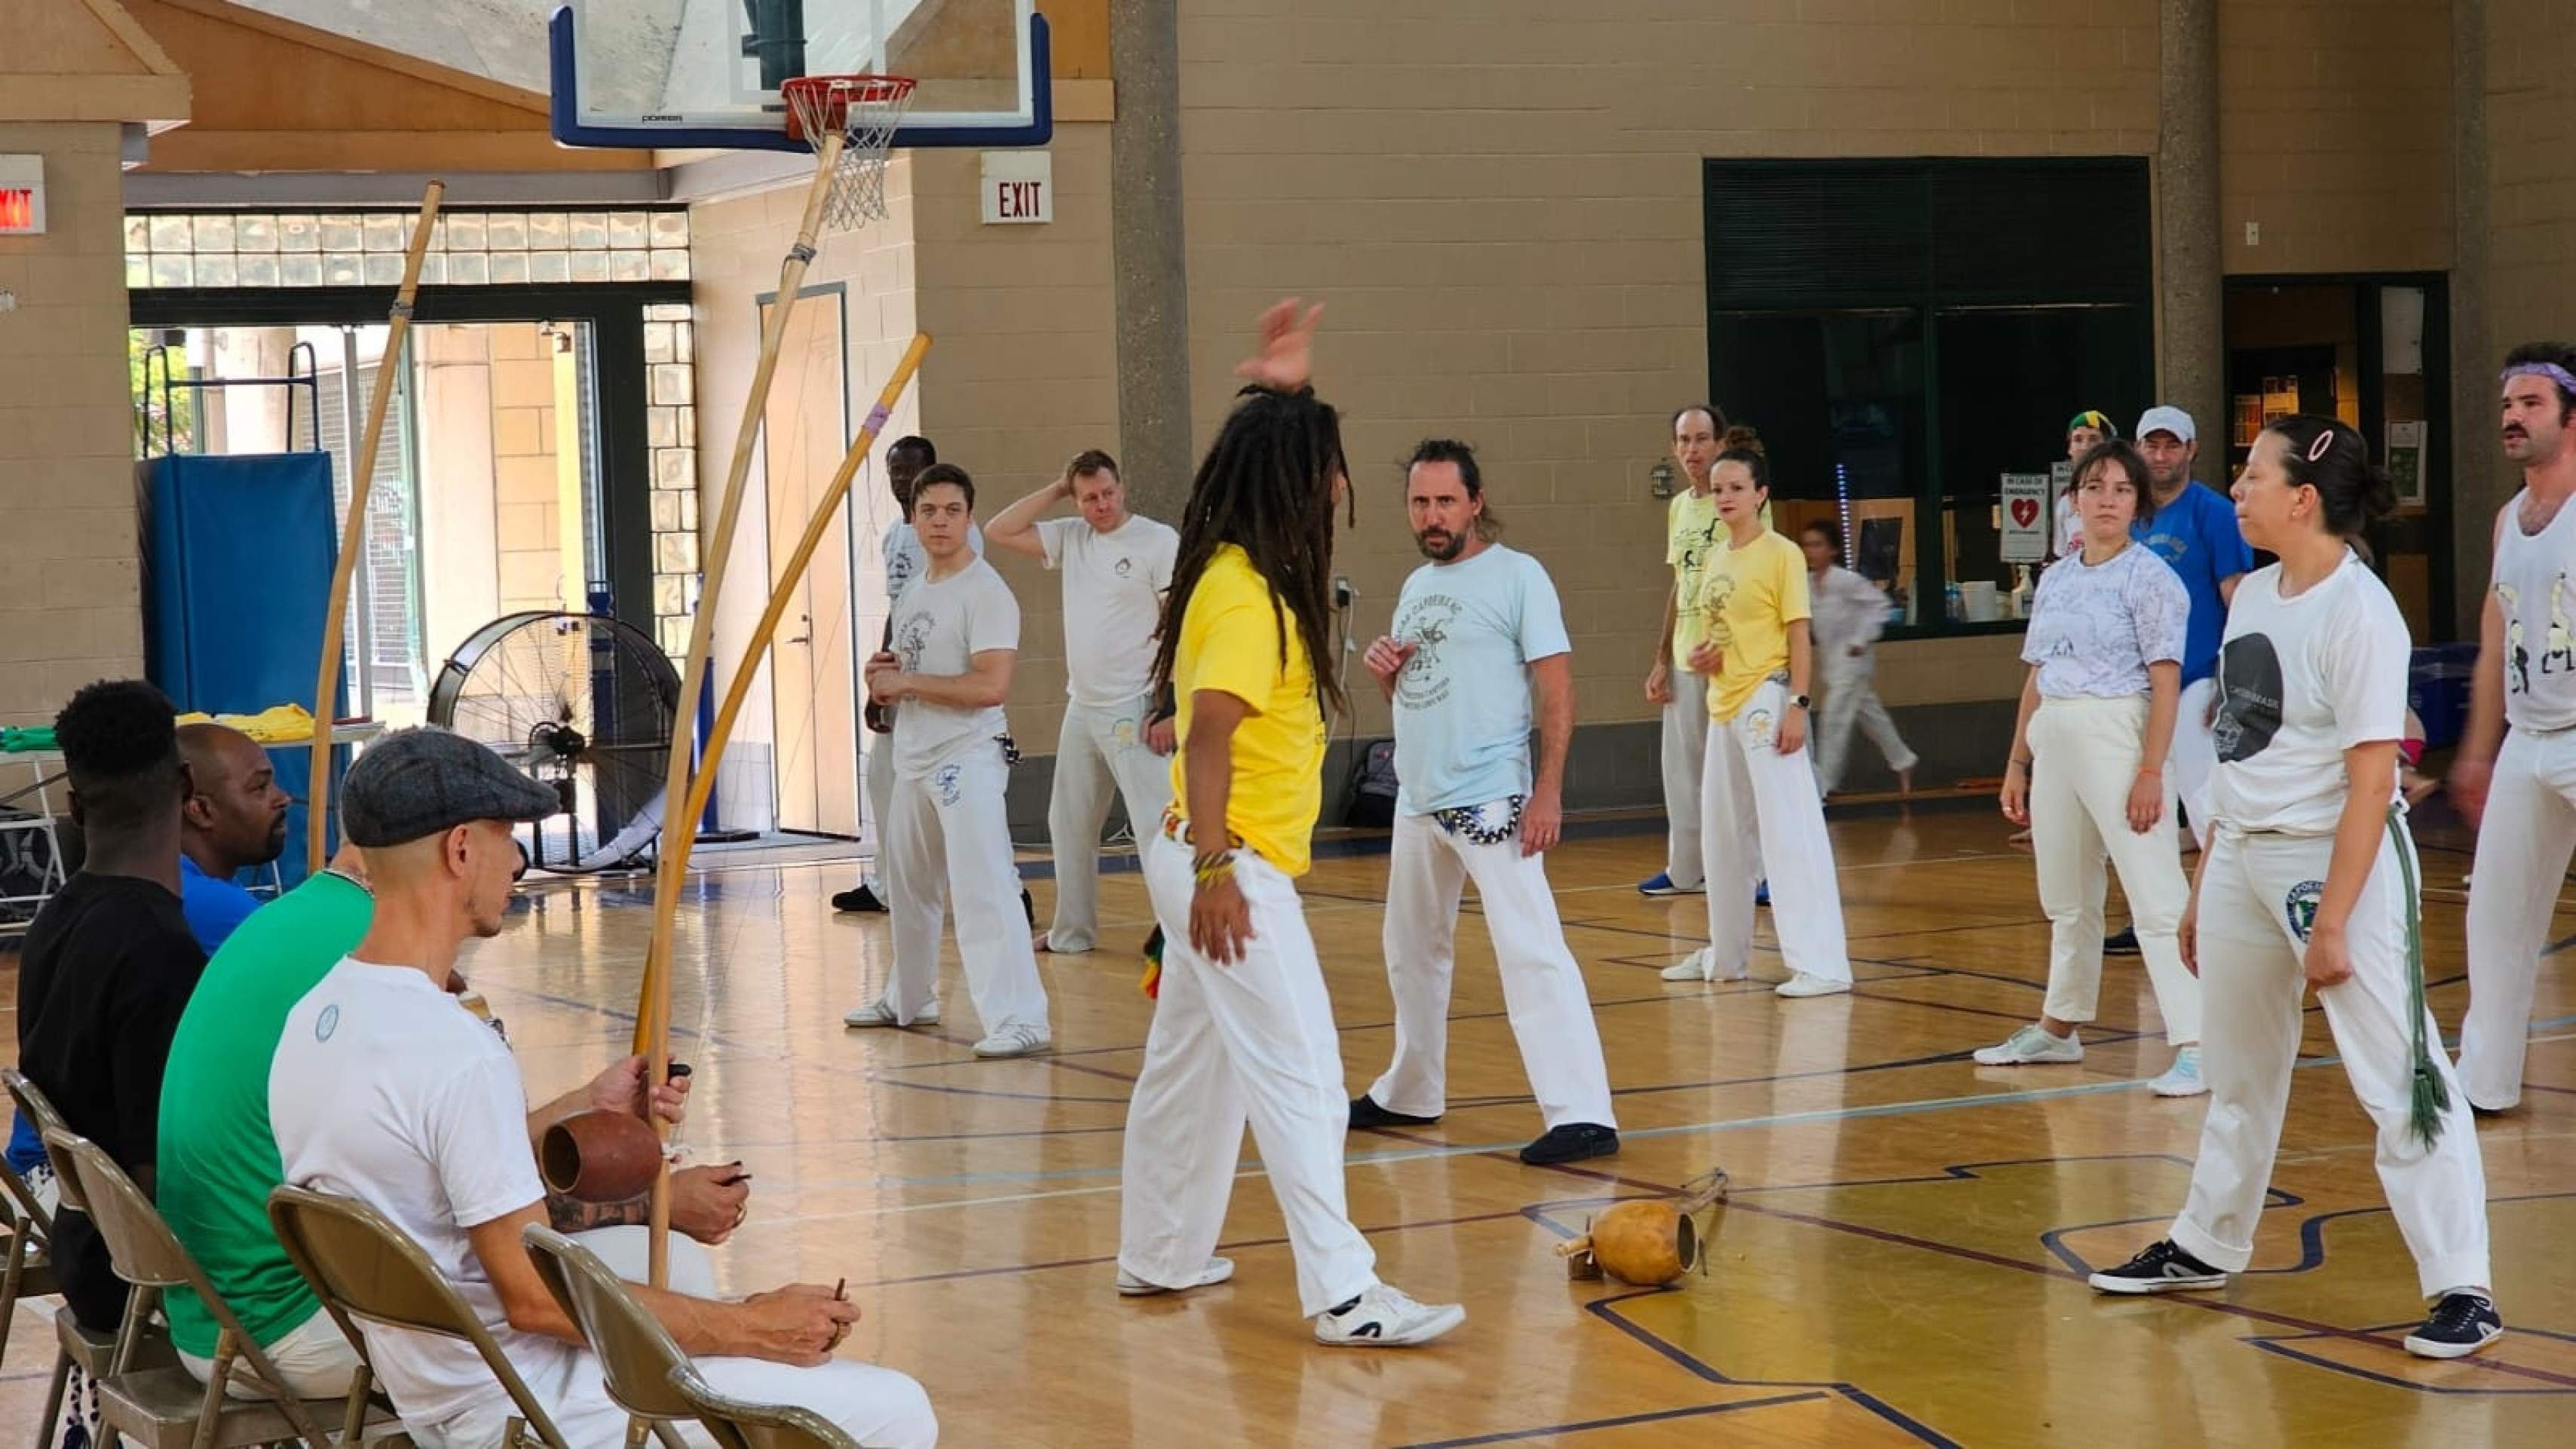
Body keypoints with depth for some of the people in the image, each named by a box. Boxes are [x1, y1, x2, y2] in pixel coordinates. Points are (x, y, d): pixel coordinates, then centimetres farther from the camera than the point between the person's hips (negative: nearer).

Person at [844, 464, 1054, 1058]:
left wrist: (906, 682, -17)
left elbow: (991, 686, -24)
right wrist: (881, 678, 1)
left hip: (968, 758, -9)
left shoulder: (985, 592, -13)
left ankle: (1020, 1019, -21)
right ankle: (908, 1000, 39)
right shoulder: (913, 592, 14)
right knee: (909, 888, 21)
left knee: (983, 889, -18)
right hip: (914, 759, 9)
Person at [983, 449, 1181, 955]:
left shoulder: (1159, 541, -11)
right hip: (1081, 707, 8)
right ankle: (1073, 931, 30)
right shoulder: (1071, 538, 8)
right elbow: (1000, 532, 7)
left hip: (1133, 712, -8)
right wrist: (1056, 489, 1)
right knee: (1070, 824, 17)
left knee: (1156, 823, -13)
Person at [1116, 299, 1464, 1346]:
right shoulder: (1247, 597, -18)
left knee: (1193, 1060, 17)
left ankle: (1159, 1254, 27)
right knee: (1298, 1075, -11)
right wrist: (1215, 871, -28)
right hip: (1232, 865, -10)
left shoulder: (1245, 572, 10)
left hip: (1222, 862, 10)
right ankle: (1343, 1294, -12)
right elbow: (1210, 734, -25)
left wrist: (1281, 392, 19)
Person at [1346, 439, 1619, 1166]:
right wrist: (1386, 672, 0)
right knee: (1412, 952, 19)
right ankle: (1411, 1093, 35)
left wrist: (1548, 791, -20)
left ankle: (1582, 1114, -19)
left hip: (1490, 799, -8)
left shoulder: (1517, 576, -8)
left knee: (1530, 950, -16)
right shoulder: (1416, 585, 14)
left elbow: (1558, 689, -12)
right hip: (1418, 799, 8)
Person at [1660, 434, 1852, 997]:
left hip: (1766, 702, -8)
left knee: (1790, 832, -11)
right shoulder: (1716, 558, 13)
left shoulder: (1781, 554, -8)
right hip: (1723, 704, 8)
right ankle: (1726, 955, 29)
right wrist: (1701, 656, 4)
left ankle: (1821, 964, -11)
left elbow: (1798, 635, -11)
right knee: (1723, 835, 16)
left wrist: (1797, 705, -19)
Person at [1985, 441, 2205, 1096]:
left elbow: (2165, 684, -11)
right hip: (2054, 743, 7)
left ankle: (2195, 1047, -12)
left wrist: (2151, 771, -17)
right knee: (2067, 900, 18)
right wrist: (2018, 761, 15)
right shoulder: (2056, 579, 13)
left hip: (2118, 739, -7)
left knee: (2156, 898, -11)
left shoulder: (2149, 577, -6)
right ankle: (2059, 1029, 32)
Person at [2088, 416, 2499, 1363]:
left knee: (2397, 1075, -9)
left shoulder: (2359, 612, -17)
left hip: (2340, 858, -8)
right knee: (2239, 1070, 21)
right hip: (2244, 855, 8)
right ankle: (2207, 1248, 37)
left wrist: (2331, 923, -22)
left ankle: (2462, 1290, -4)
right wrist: (2204, 884, 15)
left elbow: (2371, 783, -20)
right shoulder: (2253, 593, 7)